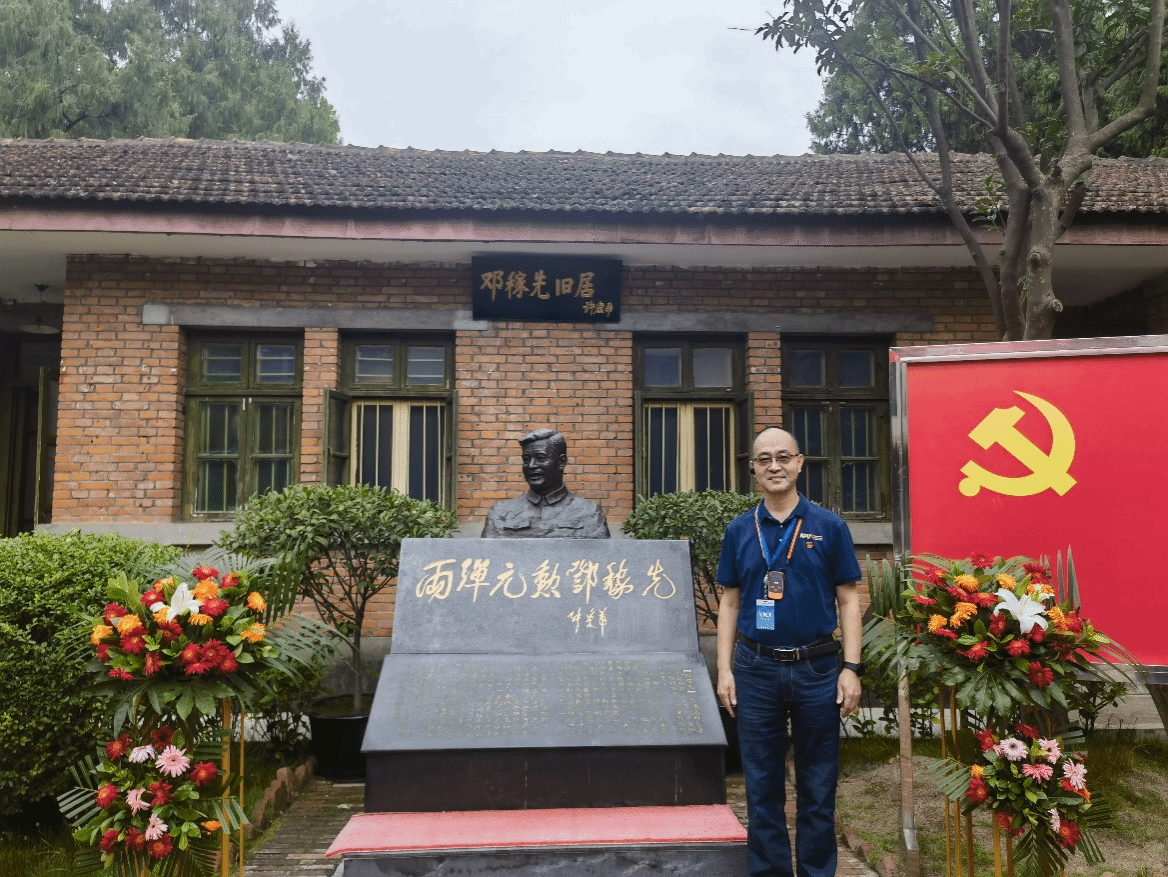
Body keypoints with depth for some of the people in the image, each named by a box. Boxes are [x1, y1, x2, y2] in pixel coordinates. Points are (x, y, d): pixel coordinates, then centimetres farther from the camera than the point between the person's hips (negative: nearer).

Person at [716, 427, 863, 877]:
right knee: (762, 786, 10)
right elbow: (729, 603, 8)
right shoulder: (739, 530, 6)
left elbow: (848, 600, 2)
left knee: (818, 787, 9)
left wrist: (851, 668, -6)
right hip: (756, 669, 1)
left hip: (817, 669, -1)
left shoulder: (829, 527, 1)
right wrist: (724, 669, 2)